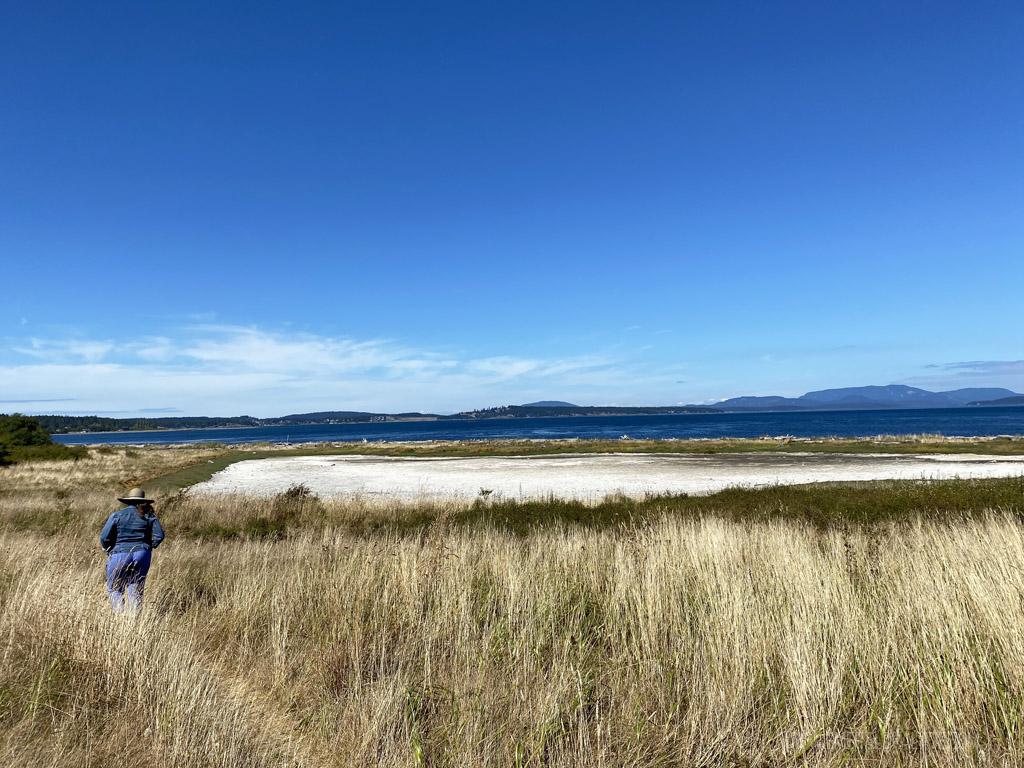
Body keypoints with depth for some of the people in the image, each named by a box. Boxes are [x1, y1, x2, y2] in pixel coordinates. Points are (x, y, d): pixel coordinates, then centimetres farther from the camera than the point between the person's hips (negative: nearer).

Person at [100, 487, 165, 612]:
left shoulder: (117, 515, 1)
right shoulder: (149, 516, 5)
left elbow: (104, 537, -4)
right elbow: (159, 536, -2)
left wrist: (108, 550, 13)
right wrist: (149, 547, 15)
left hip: (119, 556, -2)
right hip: (142, 555, 2)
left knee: (114, 588, 13)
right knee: (136, 588, 12)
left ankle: (119, 615, -4)